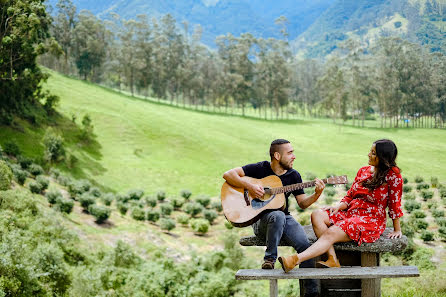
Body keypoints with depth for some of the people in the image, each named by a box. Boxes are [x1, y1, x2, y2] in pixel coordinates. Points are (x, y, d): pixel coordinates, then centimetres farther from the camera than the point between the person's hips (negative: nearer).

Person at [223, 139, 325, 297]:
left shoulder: (293, 175, 8)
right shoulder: (260, 169, -4)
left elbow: (302, 203, 8)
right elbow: (228, 174, -9)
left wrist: (317, 194, -10)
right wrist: (249, 186, -22)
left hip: (284, 219, 4)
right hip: (260, 220, -3)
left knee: (304, 244, -24)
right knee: (278, 215, -40)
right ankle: (269, 258, -24)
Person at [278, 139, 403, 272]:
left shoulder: (392, 174, -7)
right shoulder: (363, 170, 14)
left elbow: (395, 202, -5)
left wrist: (397, 230, -3)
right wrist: (338, 207, -4)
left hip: (371, 221, -8)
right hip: (350, 213, 8)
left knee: (331, 233, -30)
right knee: (317, 215, -18)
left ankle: (295, 260, -43)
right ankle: (332, 260, -29)